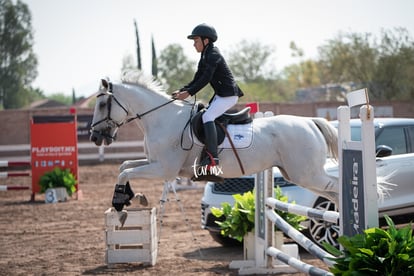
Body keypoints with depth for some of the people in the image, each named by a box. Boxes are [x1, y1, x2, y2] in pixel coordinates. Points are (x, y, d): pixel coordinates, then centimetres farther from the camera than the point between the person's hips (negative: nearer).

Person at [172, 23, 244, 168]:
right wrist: (182, 91, 3)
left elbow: (205, 79, -23)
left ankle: (212, 156, -33)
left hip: (229, 95, -11)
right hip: (220, 95, 11)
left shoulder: (213, 55, -14)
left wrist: (189, 93, -25)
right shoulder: (206, 57, 16)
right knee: (202, 116, 16)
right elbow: (197, 79, 15)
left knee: (207, 116, -25)